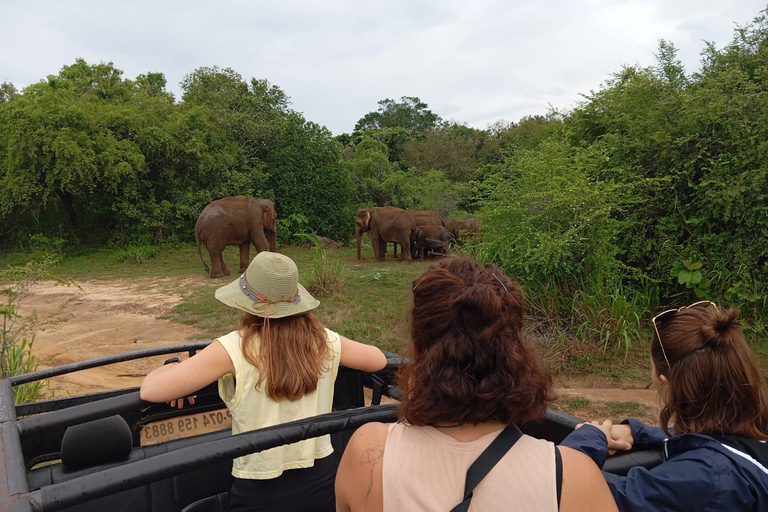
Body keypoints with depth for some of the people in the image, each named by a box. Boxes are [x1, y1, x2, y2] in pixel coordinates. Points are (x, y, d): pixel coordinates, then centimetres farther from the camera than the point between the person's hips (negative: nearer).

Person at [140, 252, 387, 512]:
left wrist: (171, 369, 2)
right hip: (322, 480, 3)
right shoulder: (324, 341, -9)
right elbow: (378, 360, 8)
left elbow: (151, 391, -20)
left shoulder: (234, 348, -20)